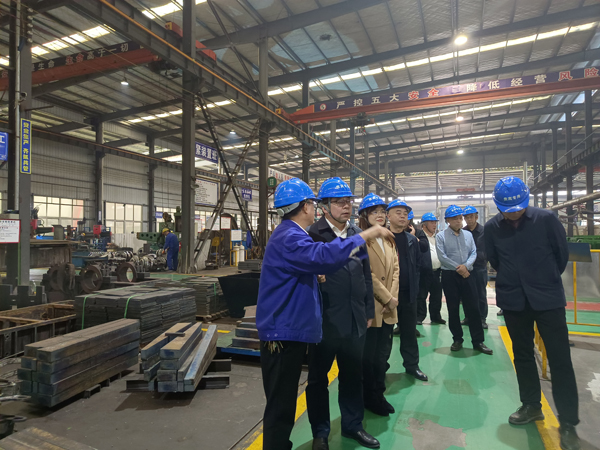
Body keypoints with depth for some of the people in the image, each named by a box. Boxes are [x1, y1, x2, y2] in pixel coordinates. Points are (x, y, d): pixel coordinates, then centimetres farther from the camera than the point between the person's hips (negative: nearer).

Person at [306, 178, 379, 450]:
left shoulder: (357, 233, 6)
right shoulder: (313, 235, -12)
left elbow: (366, 275, 10)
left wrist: (369, 312, 11)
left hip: (355, 321, 5)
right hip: (325, 321, -5)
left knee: (353, 375, 20)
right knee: (319, 378, 13)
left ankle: (353, 424, 41)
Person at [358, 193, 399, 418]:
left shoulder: (389, 239, 13)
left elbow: (395, 270, 11)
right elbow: (367, 275, -17)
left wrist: (393, 297, -2)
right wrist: (387, 299, -13)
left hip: (388, 309, 7)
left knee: (383, 355, 16)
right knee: (368, 357, 7)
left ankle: (378, 395, 33)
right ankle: (370, 398, 25)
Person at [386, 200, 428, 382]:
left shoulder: (412, 240, 9)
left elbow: (418, 263, 16)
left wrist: (413, 283, 8)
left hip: (408, 292, 4)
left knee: (409, 331, 14)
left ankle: (412, 365, 28)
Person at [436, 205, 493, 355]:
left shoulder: (468, 234, 8)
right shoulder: (441, 236, -4)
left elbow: (473, 253, 3)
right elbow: (442, 257, -11)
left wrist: (466, 266, -15)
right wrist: (458, 268, -13)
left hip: (467, 274, 3)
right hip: (449, 275, -2)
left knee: (473, 308, 2)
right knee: (453, 309, 6)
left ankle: (478, 341, 12)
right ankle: (457, 339, 19)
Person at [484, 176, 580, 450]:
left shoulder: (546, 219, -11)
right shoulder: (493, 227, -5)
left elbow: (562, 254, 1)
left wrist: (547, 280, 12)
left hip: (548, 298, -2)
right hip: (514, 300, 3)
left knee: (560, 360, 1)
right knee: (522, 355, 14)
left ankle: (568, 423, 15)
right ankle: (531, 406, 33)